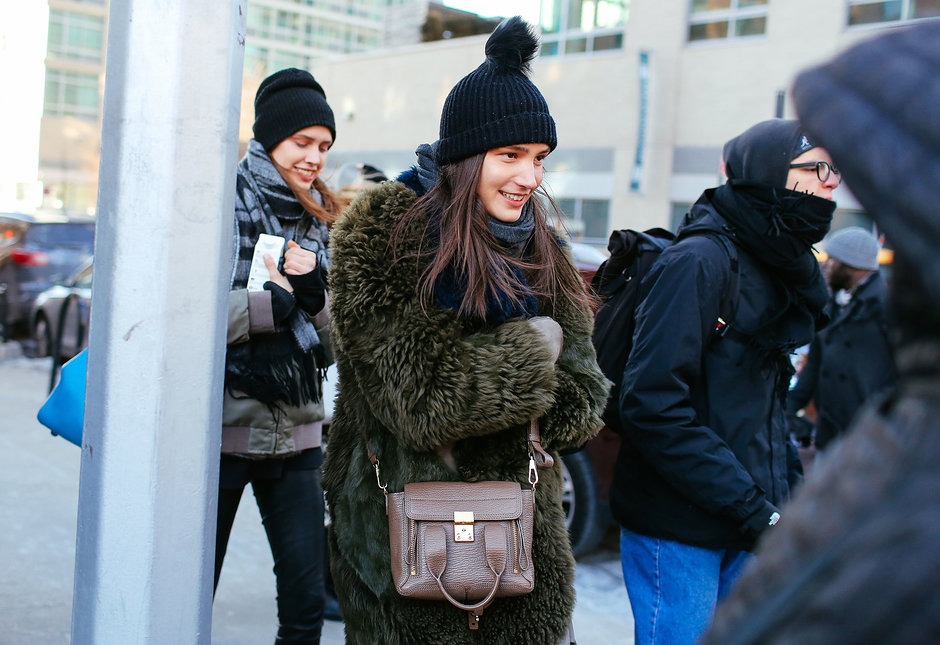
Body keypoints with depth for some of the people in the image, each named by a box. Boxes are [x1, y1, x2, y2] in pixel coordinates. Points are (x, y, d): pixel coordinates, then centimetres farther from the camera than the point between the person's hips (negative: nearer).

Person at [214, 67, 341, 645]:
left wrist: (315, 290, -10)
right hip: (222, 428, -4)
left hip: (297, 434, 4)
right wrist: (273, 303, -12)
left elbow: (335, 345, 8)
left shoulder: (321, 223, 12)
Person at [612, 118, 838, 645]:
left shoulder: (782, 273, 12)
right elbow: (653, 404, -22)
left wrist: (790, 495, 6)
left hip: (747, 527, 8)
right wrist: (750, 508, -20)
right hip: (678, 529, -8)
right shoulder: (699, 261, -15)